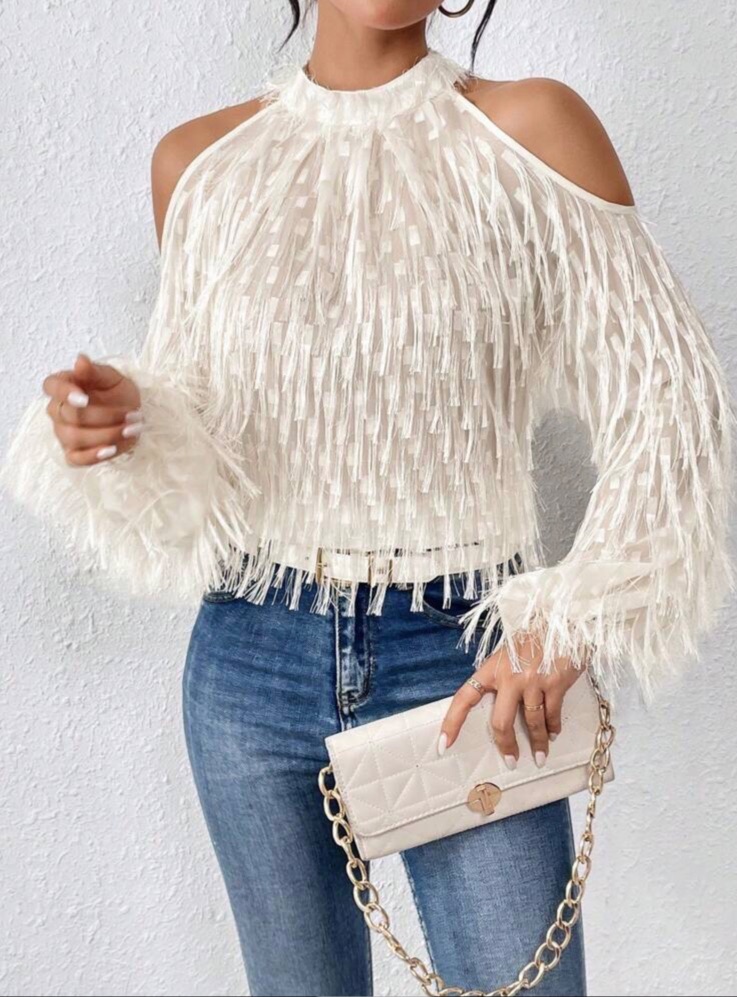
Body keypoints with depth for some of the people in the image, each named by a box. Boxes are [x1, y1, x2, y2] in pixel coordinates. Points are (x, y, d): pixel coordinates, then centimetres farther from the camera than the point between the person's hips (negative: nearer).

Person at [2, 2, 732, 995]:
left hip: (471, 655, -2)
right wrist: (119, 426, -12)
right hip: (253, 659, 3)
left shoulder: (530, 128, -5)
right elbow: (195, 426, 10)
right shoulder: (199, 162, 4)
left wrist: (573, 624, -12)